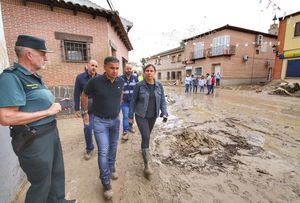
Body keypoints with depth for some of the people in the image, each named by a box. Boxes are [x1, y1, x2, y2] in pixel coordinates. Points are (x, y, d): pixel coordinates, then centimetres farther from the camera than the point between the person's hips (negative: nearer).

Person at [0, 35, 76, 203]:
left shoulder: (35, 77, 10)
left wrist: (57, 104, 7)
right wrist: (48, 112, -22)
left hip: (51, 132, 9)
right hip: (34, 140, -9)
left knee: (57, 173, 25)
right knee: (41, 182, 11)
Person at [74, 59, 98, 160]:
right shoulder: (80, 77, -4)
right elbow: (77, 94, -2)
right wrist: (77, 109, -2)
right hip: (87, 108, -1)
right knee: (87, 128, 2)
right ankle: (89, 149, 23)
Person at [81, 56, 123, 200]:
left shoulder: (121, 81, -8)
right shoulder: (95, 81, -19)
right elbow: (84, 96, -1)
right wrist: (85, 112, 7)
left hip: (115, 119, 4)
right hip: (100, 121, -4)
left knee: (113, 147, 19)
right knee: (103, 151, -2)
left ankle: (111, 168, 45)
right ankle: (106, 182, 17)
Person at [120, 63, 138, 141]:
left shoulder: (135, 78, 1)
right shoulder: (120, 78, -6)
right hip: (124, 102, -3)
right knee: (125, 116, -5)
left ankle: (130, 126, 39)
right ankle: (125, 132, 2)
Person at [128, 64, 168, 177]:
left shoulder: (159, 85, -4)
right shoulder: (139, 85, -11)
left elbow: (162, 100, -1)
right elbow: (133, 101, -5)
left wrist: (164, 113, -12)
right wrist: (130, 115, -2)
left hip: (153, 115, 4)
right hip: (141, 115, -3)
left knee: (146, 135, 22)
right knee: (146, 137, -11)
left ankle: (143, 148, 52)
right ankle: (147, 165, 1)